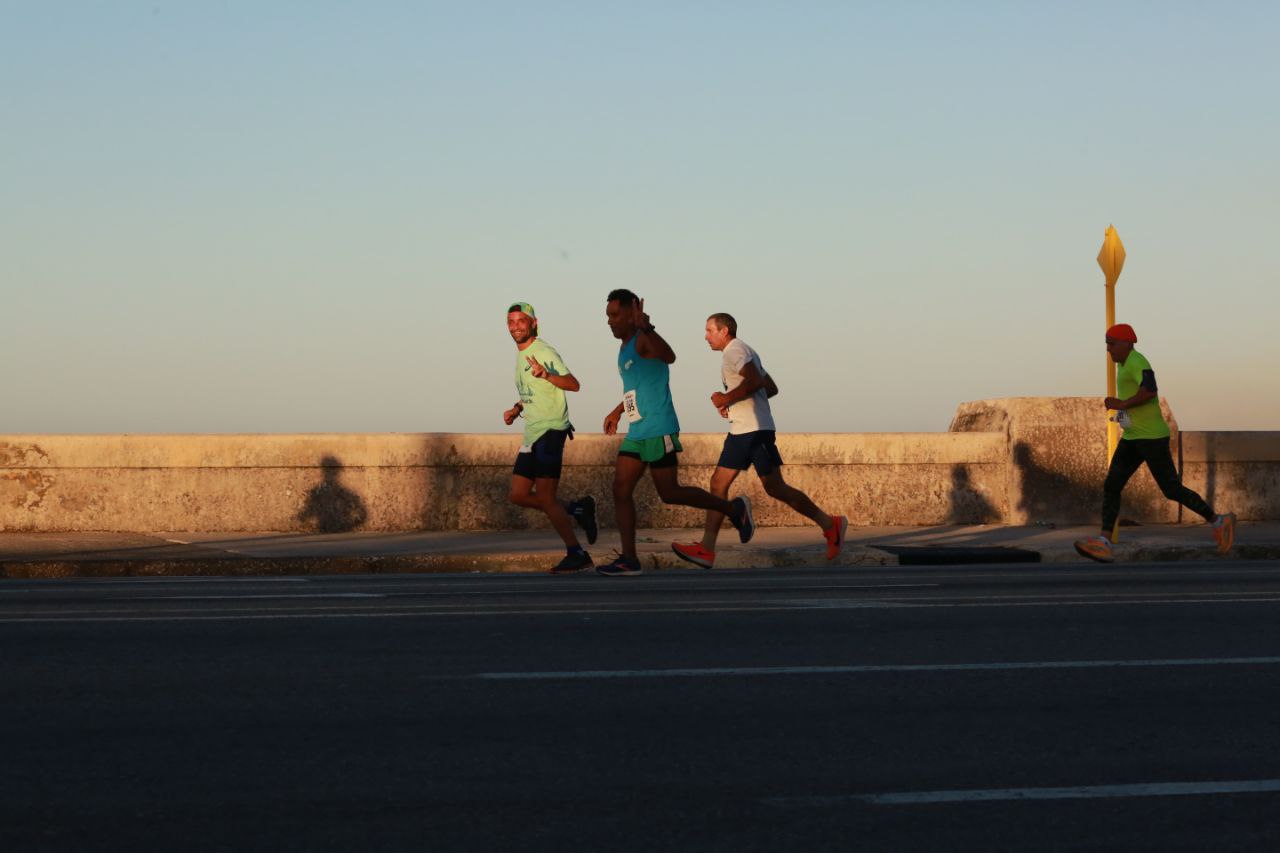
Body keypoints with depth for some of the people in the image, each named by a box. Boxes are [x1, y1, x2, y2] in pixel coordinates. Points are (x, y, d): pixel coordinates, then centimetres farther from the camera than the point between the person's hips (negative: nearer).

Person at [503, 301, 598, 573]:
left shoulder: (543, 352, -11)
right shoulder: (520, 354, 17)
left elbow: (573, 384, -22)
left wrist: (546, 374, -38)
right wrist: (516, 410, 13)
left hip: (550, 430, -9)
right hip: (532, 434, 9)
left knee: (545, 497, -11)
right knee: (519, 495, 7)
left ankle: (577, 555, -3)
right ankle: (577, 509, 17)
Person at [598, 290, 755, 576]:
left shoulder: (644, 340, -12)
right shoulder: (626, 346, 18)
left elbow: (669, 357, -35)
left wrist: (645, 328, -46)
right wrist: (618, 411, 35)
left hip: (659, 431, -9)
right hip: (637, 433, 9)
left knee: (669, 493, -6)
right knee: (621, 490, 1)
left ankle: (733, 509, 10)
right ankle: (629, 559, 0)